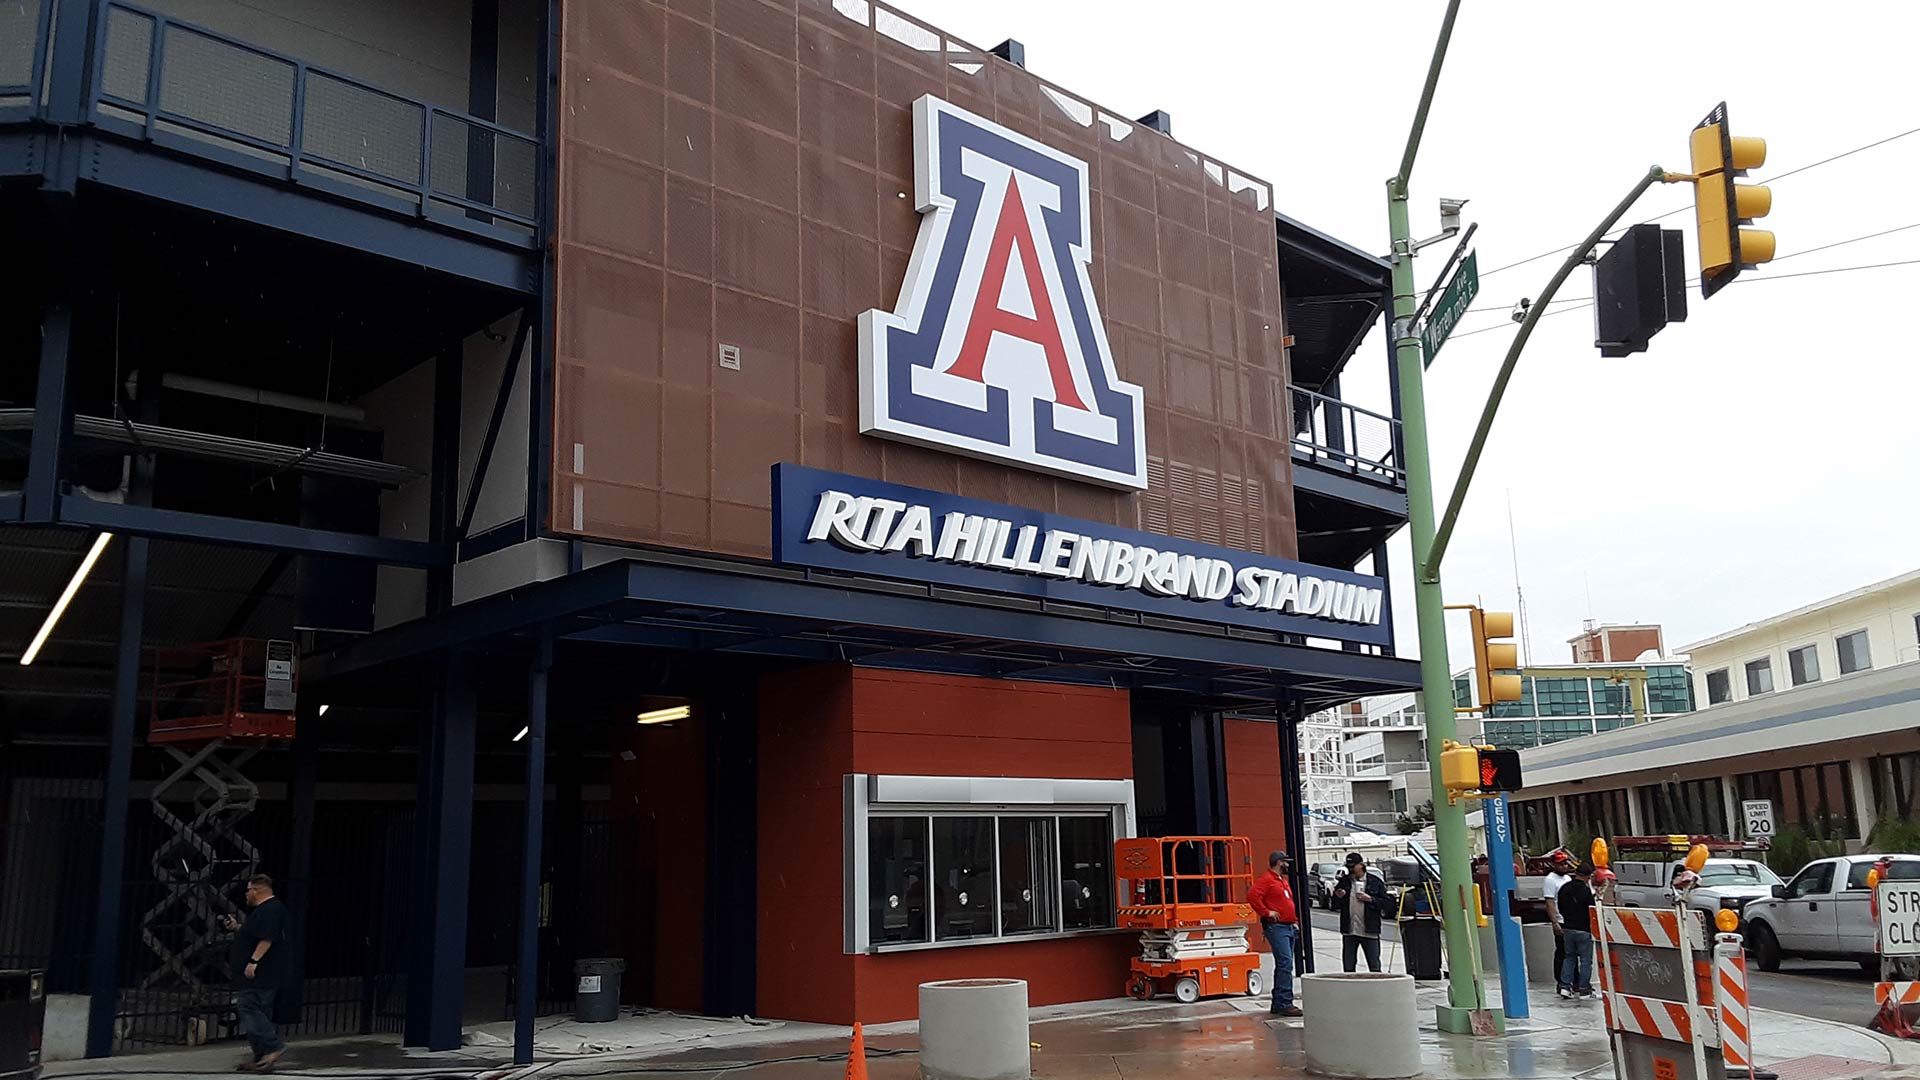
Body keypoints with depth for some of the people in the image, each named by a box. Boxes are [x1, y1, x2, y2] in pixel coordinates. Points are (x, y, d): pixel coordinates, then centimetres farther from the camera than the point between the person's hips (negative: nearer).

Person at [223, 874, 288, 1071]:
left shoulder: (271, 909, -14)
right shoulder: (263, 909, 21)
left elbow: (267, 939, -24)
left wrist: (253, 961, -27)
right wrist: (237, 927, 20)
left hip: (260, 974, -11)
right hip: (256, 974, 11)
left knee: (249, 1007, -14)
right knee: (257, 1011, 10)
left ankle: (273, 1046, -16)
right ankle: (261, 1056, 12)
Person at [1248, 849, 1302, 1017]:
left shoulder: (1284, 881, 22)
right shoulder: (1266, 880, -9)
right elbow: (1252, 895, -23)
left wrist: (1295, 920, 21)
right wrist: (1266, 912, -18)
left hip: (1289, 927, 10)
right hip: (1276, 927, -10)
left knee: (1283, 965, 11)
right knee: (1285, 964, -16)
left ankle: (1278, 1004, 16)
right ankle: (1284, 1003, -17)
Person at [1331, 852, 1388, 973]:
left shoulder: (1376, 881, 1)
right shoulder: (1343, 881, 7)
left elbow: (1385, 902, -2)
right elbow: (1335, 905, 11)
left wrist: (1370, 899, -15)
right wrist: (1338, 897, -10)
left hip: (1369, 931, -2)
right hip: (1349, 931, 3)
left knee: (1374, 967, 3)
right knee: (1348, 967, 7)